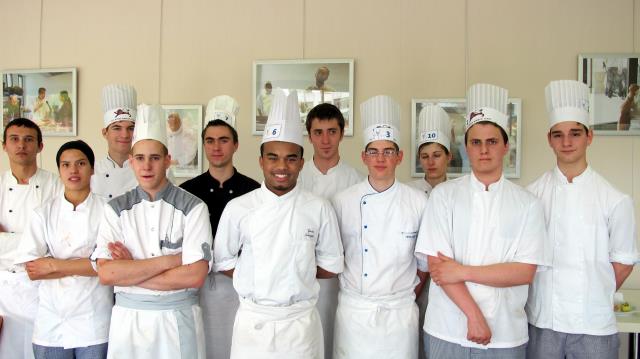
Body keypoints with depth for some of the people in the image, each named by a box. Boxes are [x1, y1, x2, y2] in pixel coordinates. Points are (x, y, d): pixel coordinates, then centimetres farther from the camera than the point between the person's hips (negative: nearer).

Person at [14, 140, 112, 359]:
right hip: (52, 321, 2)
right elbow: (32, 270, -5)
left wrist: (55, 265, -12)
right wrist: (86, 266, -12)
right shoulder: (43, 213, 2)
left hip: (93, 321, -1)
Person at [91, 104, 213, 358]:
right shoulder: (115, 209, 0)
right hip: (127, 319, 2)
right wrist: (169, 260, -15)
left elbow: (195, 276, -15)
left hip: (179, 319, -1)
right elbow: (105, 274, -10)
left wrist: (128, 272, -12)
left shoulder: (193, 207, -7)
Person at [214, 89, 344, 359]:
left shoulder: (320, 209, -3)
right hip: (252, 321, 0)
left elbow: (331, 265, 5)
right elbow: (223, 262, 2)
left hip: (301, 322, 0)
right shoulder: (237, 208, -4)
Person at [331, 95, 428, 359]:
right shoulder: (342, 201, -4)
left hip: (400, 313, 0)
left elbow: (425, 260, 6)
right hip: (353, 310, 0)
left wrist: (409, 296, 8)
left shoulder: (418, 203, -4)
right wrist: (349, 289, 7)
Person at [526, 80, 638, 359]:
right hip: (541, 323, 1)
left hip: (594, 326, 0)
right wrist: (545, 295, 0)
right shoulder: (532, 195, -2)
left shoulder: (616, 201, -4)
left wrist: (596, 298, 4)